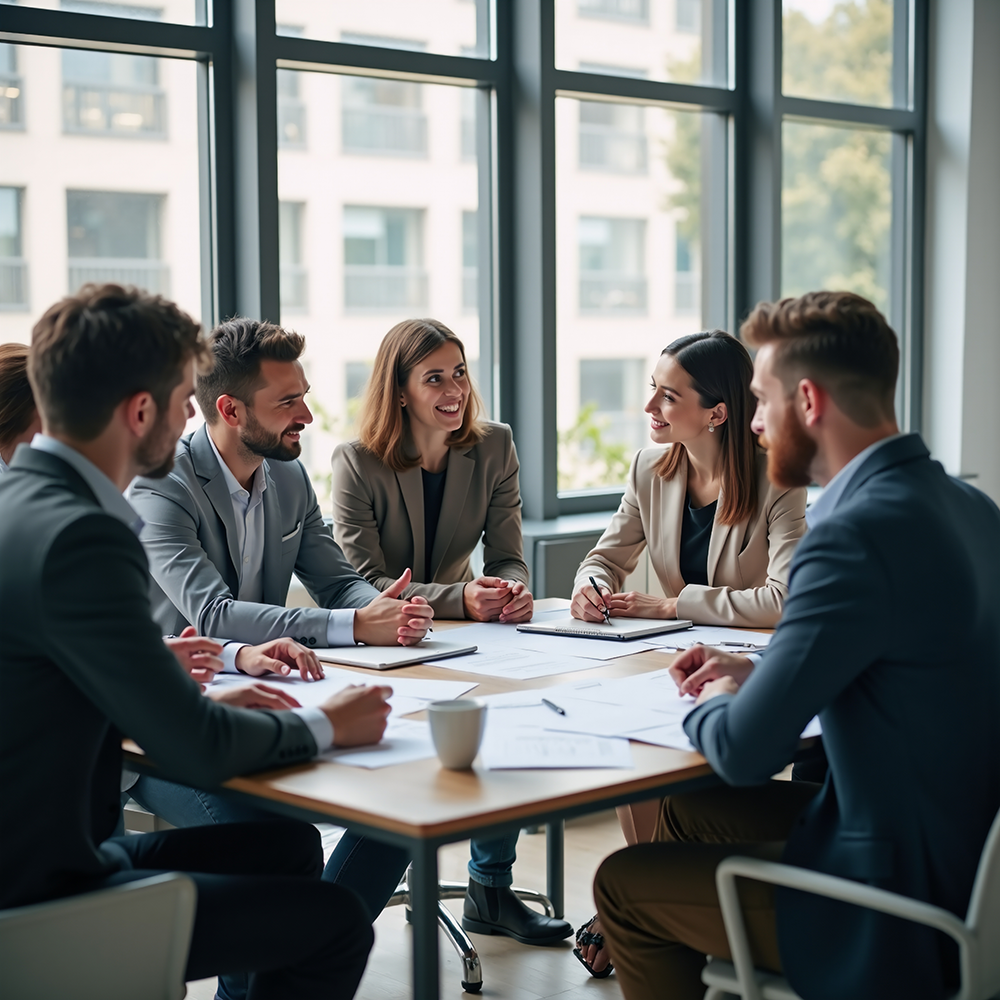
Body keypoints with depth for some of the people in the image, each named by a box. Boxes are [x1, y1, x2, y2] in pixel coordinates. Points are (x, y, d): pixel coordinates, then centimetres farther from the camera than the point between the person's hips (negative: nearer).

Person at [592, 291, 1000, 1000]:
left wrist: (711, 707, -1)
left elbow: (745, 752, -24)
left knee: (624, 884, 5)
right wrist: (758, 676, 11)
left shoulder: (856, 534, -26)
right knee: (688, 813, 23)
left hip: (906, 913, -9)